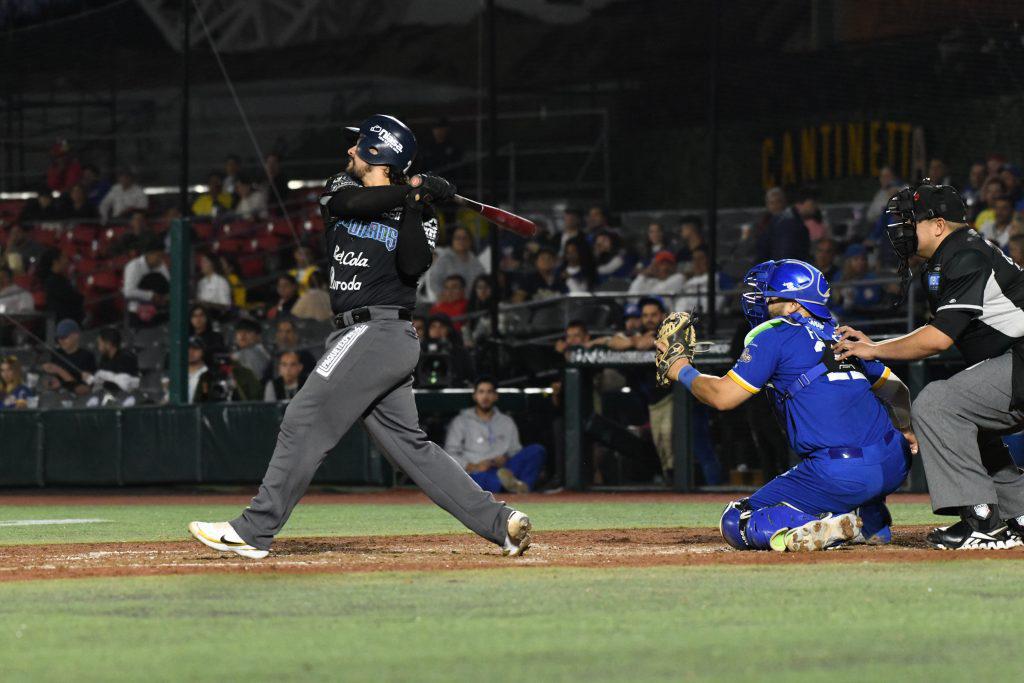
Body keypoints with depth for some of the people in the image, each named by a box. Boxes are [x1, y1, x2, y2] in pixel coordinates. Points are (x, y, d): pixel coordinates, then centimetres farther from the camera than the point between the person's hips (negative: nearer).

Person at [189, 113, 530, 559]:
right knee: (409, 445, 4)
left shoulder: (418, 212, -1)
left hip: (381, 332, -7)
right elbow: (350, 201, -8)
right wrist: (412, 188, -12)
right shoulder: (341, 189, 15)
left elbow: (413, 266, -16)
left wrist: (415, 204, -20)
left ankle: (254, 530, -11)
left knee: (306, 419, -11)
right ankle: (500, 523, 3)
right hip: (356, 334, 7)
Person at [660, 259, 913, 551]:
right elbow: (894, 387, 24)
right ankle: (873, 522, 19)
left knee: (735, 524, 5)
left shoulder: (775, 335, 1)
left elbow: (723, 397, -3)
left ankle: (823, 529, -18)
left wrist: (683, 371, 14)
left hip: (841, 477, -7)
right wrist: (906, 430, 10)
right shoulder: (840, 336, 23)